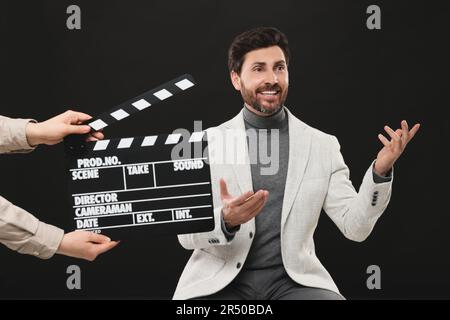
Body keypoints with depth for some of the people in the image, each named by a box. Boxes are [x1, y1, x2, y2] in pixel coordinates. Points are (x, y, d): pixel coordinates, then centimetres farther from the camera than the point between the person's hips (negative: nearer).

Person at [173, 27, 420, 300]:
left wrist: (380, 171, -13)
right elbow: (186, 233, -3)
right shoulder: (206, 143, 2)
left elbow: (355, 227, 2)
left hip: (293, 279, 1)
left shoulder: (323, 145, 7)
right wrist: (226, 221, -24)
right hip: (221, 280, -1)